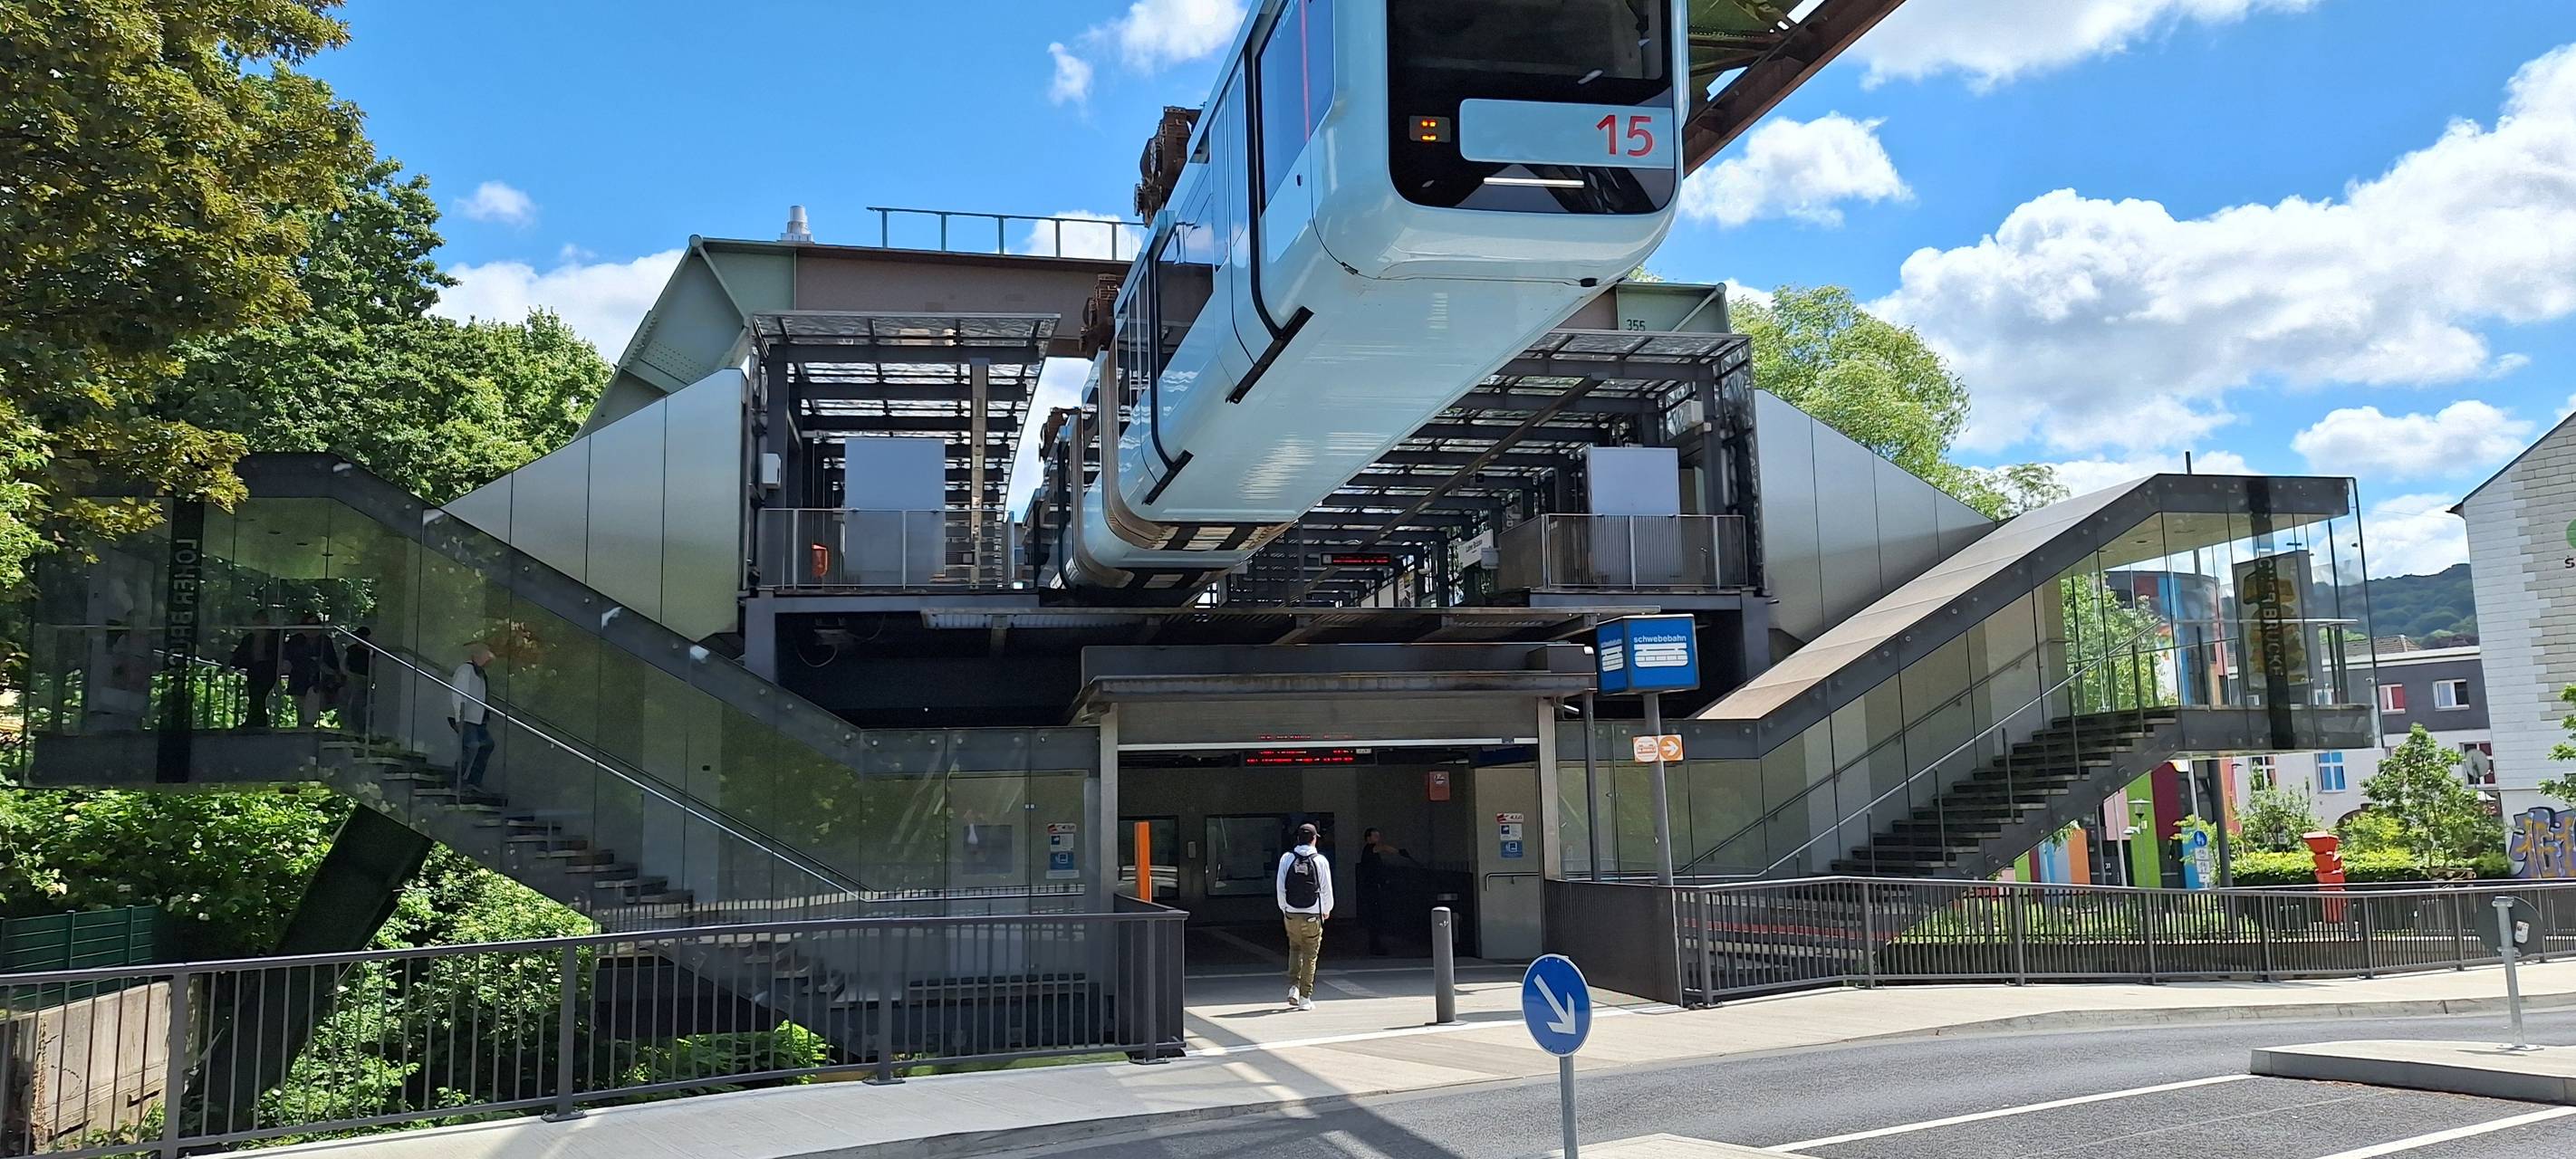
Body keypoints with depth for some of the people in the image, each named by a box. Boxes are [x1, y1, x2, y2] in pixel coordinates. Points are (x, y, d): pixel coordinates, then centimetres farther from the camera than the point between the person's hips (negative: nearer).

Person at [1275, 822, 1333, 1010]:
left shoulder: (1286, 858, -1)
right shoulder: (1320, 860, -6)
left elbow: (1280, 887, 2)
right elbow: (1327, 889, 0)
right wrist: (1327, 910, 16)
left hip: (1291, 914, 2)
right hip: (1313, 915, -2)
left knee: (1295, 949, 21)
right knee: (1310, 955, 5)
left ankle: (1293, 987, 7)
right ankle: (1305, 998, 5)